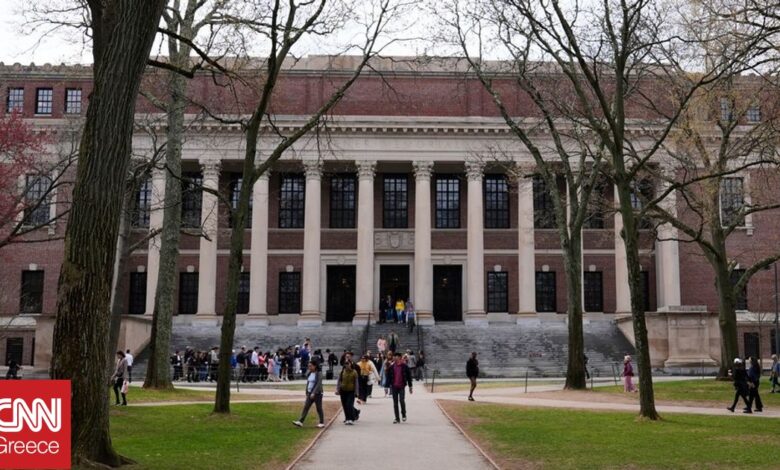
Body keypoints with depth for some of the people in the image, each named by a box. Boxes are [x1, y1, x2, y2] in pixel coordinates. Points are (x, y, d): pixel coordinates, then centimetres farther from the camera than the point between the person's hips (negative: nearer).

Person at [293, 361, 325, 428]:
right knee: (306, 407, -1)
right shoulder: (309, 374, 10)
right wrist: (307, 393, 14)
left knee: (319, 408, 2)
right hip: (310, 393, 7)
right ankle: (300, 422, -6)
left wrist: (313, 393, -24)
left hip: (317, 393, -6)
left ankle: (322, 423, 12)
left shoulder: (319, 374, -11)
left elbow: (318, 384, -18)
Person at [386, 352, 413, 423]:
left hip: (402, 386, -2)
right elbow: (388, 377, 8)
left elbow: (409, 377, 4)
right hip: (394, 387, 2)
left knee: (401, 400, -14)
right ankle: (397, 418, 12)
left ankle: (403, 415, 10)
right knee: (395, 403, 5)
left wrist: (410, 387, 3)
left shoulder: (404, 366, -1)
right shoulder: (391, 367, 4)